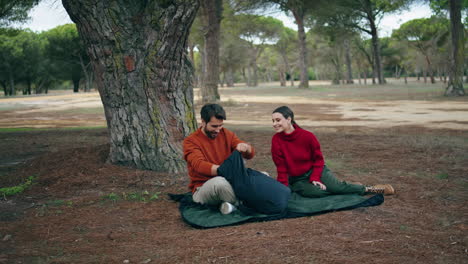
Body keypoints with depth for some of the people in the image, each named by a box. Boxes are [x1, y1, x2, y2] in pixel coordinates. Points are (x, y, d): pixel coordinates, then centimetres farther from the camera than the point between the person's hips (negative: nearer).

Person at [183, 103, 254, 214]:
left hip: (228, 184, 6)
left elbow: (250, 154, 3)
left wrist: (245, 147, -23)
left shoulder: (226, 134, 7)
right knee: (219, 182, -40)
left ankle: (232, 205, -17)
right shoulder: (190, 141, -7)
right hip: (202, 188, -5)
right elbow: (199, 165, -25)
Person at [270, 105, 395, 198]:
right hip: (296, 179, 0)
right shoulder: (276, 140, -14)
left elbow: (318, 158, -2)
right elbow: (281, 167, -7)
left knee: (335, 186, -24)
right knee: (315, 192, -31)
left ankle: (368, 189, -4)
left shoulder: (307, 136, -14)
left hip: (314, 171, 0)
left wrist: (315, 178, -13)